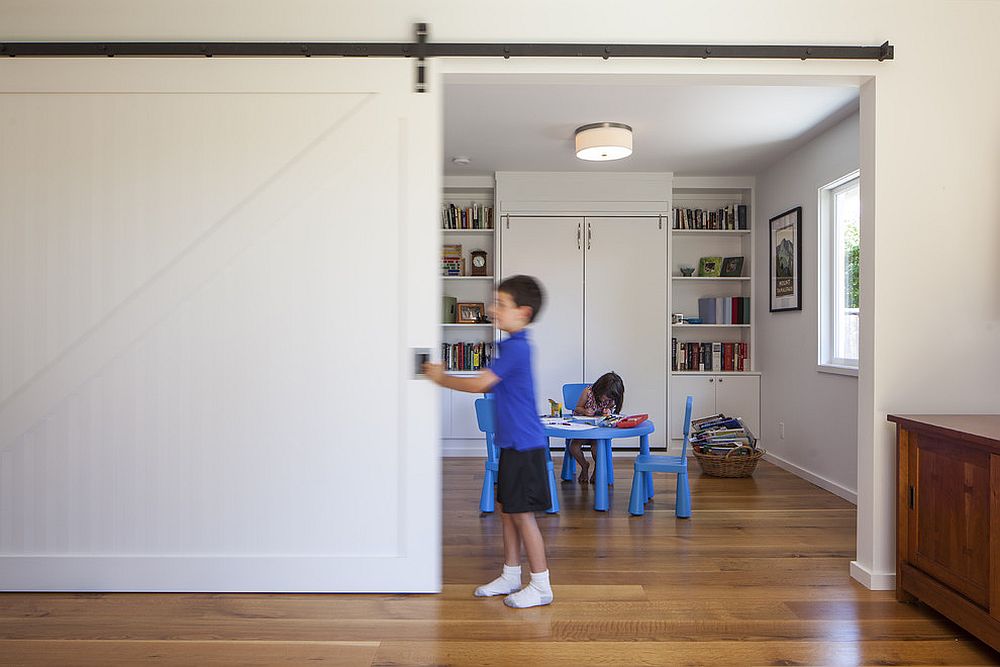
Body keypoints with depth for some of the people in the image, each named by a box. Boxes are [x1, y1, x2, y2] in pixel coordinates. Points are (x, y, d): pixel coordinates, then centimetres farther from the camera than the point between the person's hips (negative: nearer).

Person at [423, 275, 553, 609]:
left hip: (524, 445, -10)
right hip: (513, 443, 10)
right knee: (507, 509, 17)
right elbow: (490, 385, 18)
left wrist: (441, 378, -7)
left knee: (522, 514, -1)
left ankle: (541, 586, 13)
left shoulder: (516, 348, -19)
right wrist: (446, 377, 9)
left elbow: (480, 384, -20)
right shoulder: (513, 345, 13)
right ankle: (511, 575, 31)